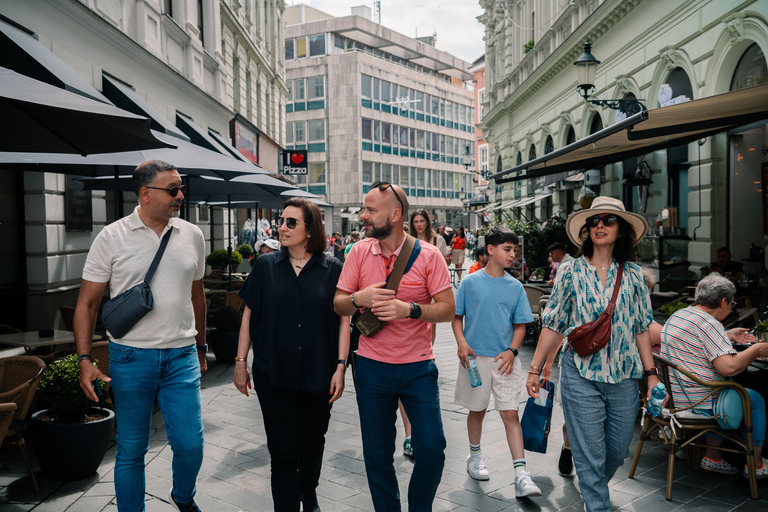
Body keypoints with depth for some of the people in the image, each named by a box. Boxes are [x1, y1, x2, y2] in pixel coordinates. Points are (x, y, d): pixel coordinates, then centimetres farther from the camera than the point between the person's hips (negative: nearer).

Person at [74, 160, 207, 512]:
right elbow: (87, 303, -1)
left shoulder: (192, 236, 5)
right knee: (131, 450, 10)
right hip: (131, 357, -2)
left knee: (190, 443, 3)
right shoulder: (112, 237, -4)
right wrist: (84, 360, -8)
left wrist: (200, 347, 19)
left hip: (181, 356, 2)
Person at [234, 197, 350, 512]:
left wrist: (340, 366, -6)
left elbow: (343, 320, -1)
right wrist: (240, 362, 3)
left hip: (318, 375, 1)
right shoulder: (266, 266, 2)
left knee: (312, 444, 18)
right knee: (283, 450, 3)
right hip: (273, 374, 0)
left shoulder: (333, 269, -2)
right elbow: (249, 316, 6)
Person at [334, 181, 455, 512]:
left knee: (431, 449, -1)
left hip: (418, 367, -1)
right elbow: (338, 304, 4)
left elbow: (448, 309, -7)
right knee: (377, 455, 10)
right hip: (372, 368, 2)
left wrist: (409, 309, -22)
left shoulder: (427, 255, -7)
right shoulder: (359, 252, -1)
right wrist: (358, 299, -17)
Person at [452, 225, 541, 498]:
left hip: (504, 359, 1)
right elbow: (456, 316, 3)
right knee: (477, 410, 13)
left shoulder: (515, 286, 4)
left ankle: (521, 475, -1)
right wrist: (461, 342, -13)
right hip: (475, 357, -1)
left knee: (510, 413, -3)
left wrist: (512, 351, -8)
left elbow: (520, 324, 7)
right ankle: (475, 456, 36)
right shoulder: (470, 282, -2)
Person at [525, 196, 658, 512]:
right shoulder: (570, 272, 0)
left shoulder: (633, 275, 5)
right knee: (590, 453, 1)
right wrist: (535, 368, -1)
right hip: (581, 375, -2)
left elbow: (642, 328, 9)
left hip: (624, 376, 3)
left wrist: (651, 374, 4)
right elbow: (553, 325, 1)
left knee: (619, 450, 15)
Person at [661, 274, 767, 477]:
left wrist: (727, 336, 30)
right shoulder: (708, 323, -19)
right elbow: (728, 366, -26)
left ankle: (712, 457, 31)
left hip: (671, 398, 9)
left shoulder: (677, 315, 11)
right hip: (695, 404, -9)